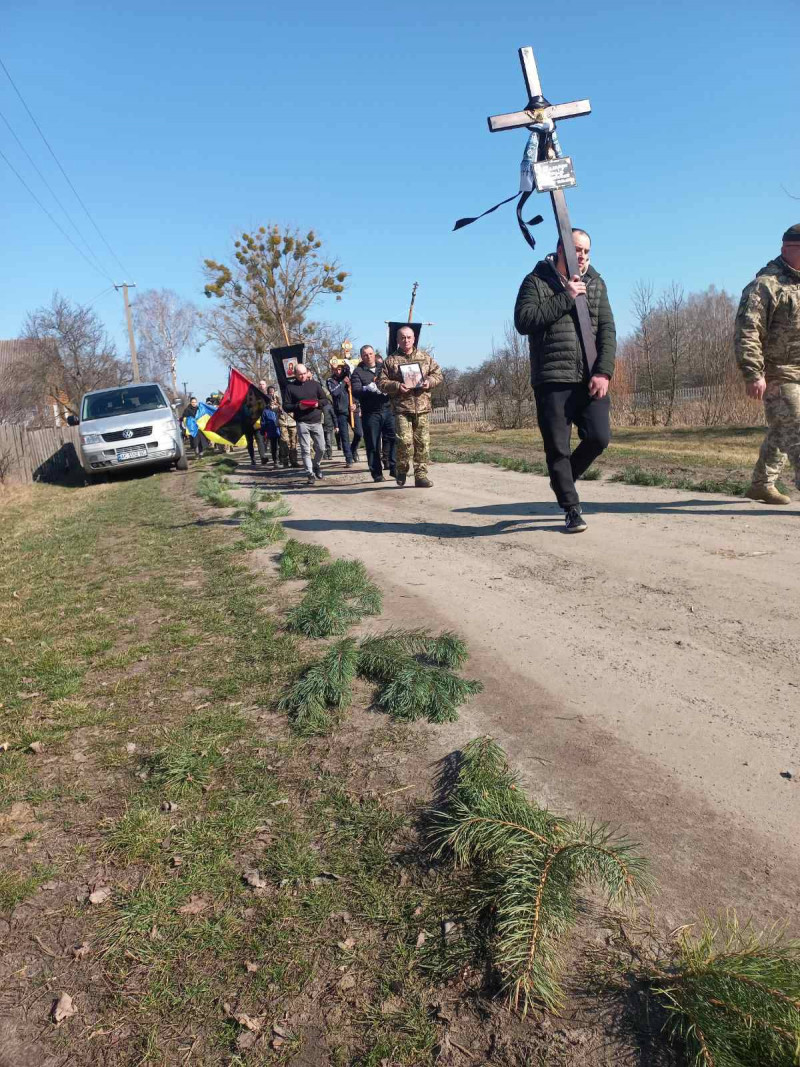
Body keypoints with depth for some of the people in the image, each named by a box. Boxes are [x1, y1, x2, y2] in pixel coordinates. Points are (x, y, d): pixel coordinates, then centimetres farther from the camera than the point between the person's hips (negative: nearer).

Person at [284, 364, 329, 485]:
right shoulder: (290, 387, 3)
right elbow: (287, 407, 2)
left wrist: (318, 403, -9)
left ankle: (316, 465, 31)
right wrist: (298, 406, -16)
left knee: (321, 448, 4)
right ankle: (310, 474, 2)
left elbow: (326, 400, 11)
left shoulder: (314, 384, 8)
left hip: (316, 421, 2)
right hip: (302, 423, -2)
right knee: (305, 450, -4)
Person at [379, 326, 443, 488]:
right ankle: (401, 470, 10)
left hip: (422, 408, 3)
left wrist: (430, 381, -7)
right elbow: (382, 382, 4)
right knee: (405, 441, -13)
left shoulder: (426, 358, 14)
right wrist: (397, 386, -13)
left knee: (423, 442, 1)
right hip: (401, 408, -3)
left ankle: (421, 475, 8)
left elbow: (438, 374, 15)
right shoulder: (390, 360, 7)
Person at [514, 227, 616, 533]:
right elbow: (523, 321, -10)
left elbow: (607, 330, 6)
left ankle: (564, 480, 24)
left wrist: (604, 372, -8)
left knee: (599, 438, -5)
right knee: (558, 448, -2)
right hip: (552, 380, -3)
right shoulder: (537, 281, 4)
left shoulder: (596, 284, 14)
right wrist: (565, 298, -12)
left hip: (591, 380, 3)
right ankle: (572, 510, 13)